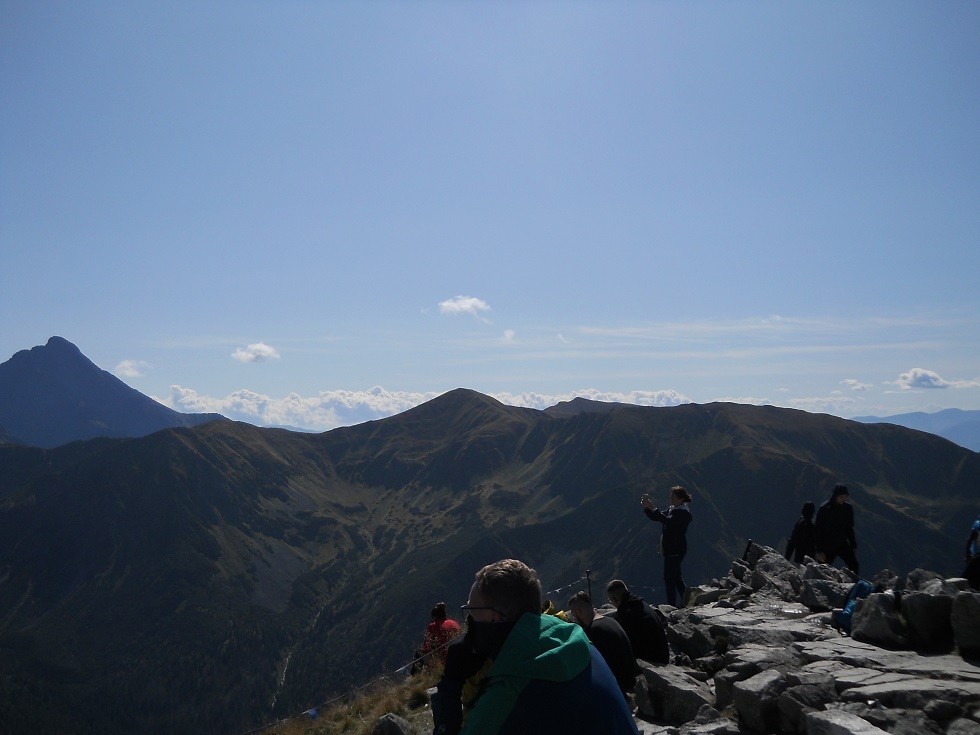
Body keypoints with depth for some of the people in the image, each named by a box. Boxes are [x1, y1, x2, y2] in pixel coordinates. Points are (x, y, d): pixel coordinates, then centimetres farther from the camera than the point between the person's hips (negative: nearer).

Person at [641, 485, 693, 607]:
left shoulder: (683, 512, -15)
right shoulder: (671, 509, 14)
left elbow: (668, 521, -30)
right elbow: (654, 517, 14)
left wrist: (652, 508, -32)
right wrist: (646, 507, -3)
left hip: (676, 550, -10)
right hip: (670, 550, 10)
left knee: (669, 578, -8)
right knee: (676, 577, 17)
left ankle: (672, 605, -5)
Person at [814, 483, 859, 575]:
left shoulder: (848, 508, 1)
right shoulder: (824, 509, -12)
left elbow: (850, 528, 13)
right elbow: (817, 530, -10)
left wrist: (853, 546, 9)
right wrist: (819, 551, -13)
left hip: (842, 544, 4)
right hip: (827, 546, -4)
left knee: (854, 565, -11)